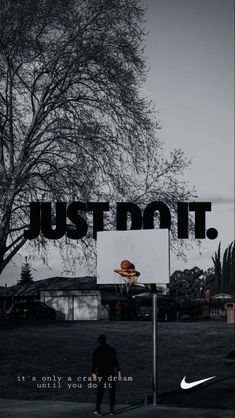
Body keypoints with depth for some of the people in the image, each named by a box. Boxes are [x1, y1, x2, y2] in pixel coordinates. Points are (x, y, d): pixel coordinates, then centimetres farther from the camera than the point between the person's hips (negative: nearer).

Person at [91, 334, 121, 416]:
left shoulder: (96, 351, -1)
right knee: (111, 392, 5)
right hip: (111, 374, -1)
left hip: (101, 374, 1)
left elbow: (94, 363, -4)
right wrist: (118, 371, 4)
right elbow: (116, 362, -1)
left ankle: (97, 409, -11)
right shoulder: (112, 350, -2)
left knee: (100, 392, 4)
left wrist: (93, 372, -2)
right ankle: (111, 410, 3)